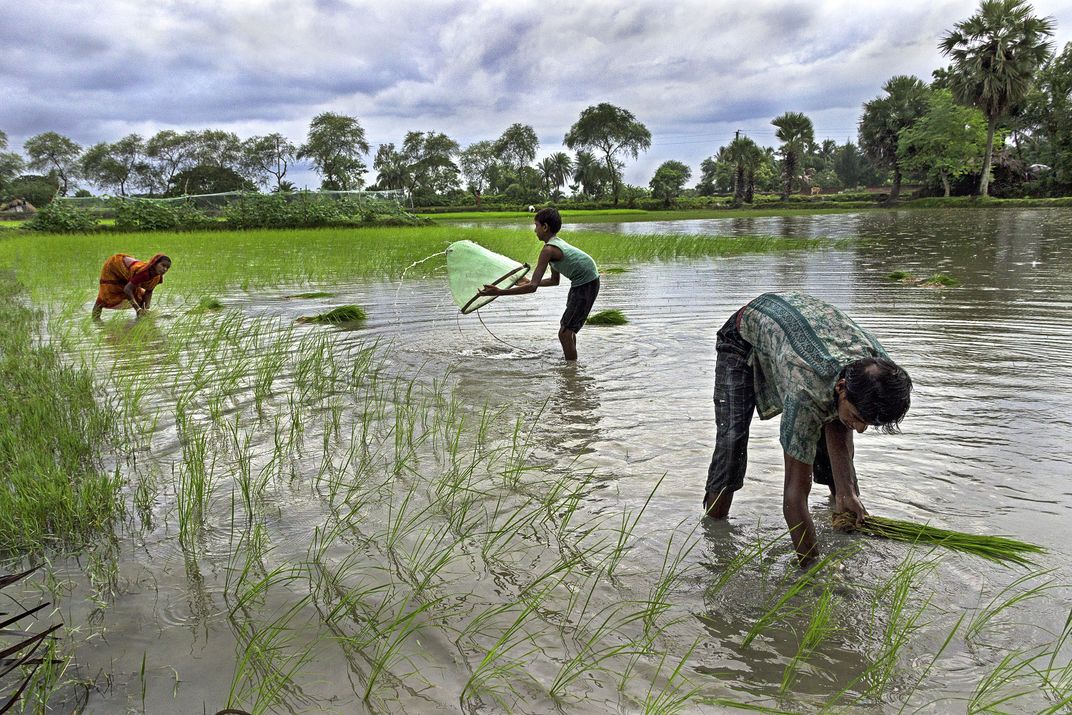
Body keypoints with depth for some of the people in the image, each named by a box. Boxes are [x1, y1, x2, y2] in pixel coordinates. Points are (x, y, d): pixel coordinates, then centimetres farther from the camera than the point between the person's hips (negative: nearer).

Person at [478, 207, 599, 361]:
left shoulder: (548, 249, -19)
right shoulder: (557, 242, 11)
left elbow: (533, 287, -24)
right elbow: (554, 280, 21)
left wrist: (499, 292, -25)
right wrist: (529, 282, 24)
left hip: (586, 286, -10)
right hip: (585, 283, 10)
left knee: (564, 333, -7)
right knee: (567, 329, 22)